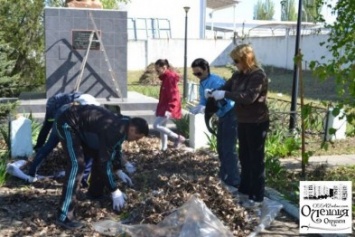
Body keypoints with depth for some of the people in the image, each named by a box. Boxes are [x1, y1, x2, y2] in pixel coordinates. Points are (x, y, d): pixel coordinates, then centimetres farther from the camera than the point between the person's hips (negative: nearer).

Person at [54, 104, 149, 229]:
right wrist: (114, 192, -19)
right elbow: (104, 162, -26)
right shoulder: (113, 130, -29)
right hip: (67, 123, -10)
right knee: (77, 165, -23)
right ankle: (64, 216, -23)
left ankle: (95, 193, 35)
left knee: (99, 155, 15)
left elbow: (115, 149, 20)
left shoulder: (122, 124, 0)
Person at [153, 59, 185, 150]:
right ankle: (164, 148, 20)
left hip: (168, 108, -10)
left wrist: (169, 109, -29)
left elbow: (173, 95, -23)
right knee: (162, 126, 13)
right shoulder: (165, 77, 12)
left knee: (156, 125, -12)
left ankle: (177, 137, -5)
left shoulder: (171, 77, -18)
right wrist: (159, 108, 22)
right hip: (164, 106, 10)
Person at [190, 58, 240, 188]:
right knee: (221, 147, 17)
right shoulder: (202, 84, 6)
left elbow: (221, 102, -29)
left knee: (229, 148, -10)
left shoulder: (216, 81, -23)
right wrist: (197, 108, -14)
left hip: (230, 114, -10)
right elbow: (203, 102, 8)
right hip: (222, 116, 10)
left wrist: (203, 108, -37)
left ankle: (234, 180, -5)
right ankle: (224, 176, 30)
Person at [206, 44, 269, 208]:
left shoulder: (259, 75, -20)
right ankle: (244, 189, 34)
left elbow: (248, 97, -30)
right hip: (243, 121, 9)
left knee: (256, 160, -1)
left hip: (257, 123, -9)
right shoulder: (238, 75, 6)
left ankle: (257, 197, 8)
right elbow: (227, 87, 13)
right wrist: (214, 92, -8)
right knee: (244, 157, 19)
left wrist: (225, 95, -28)